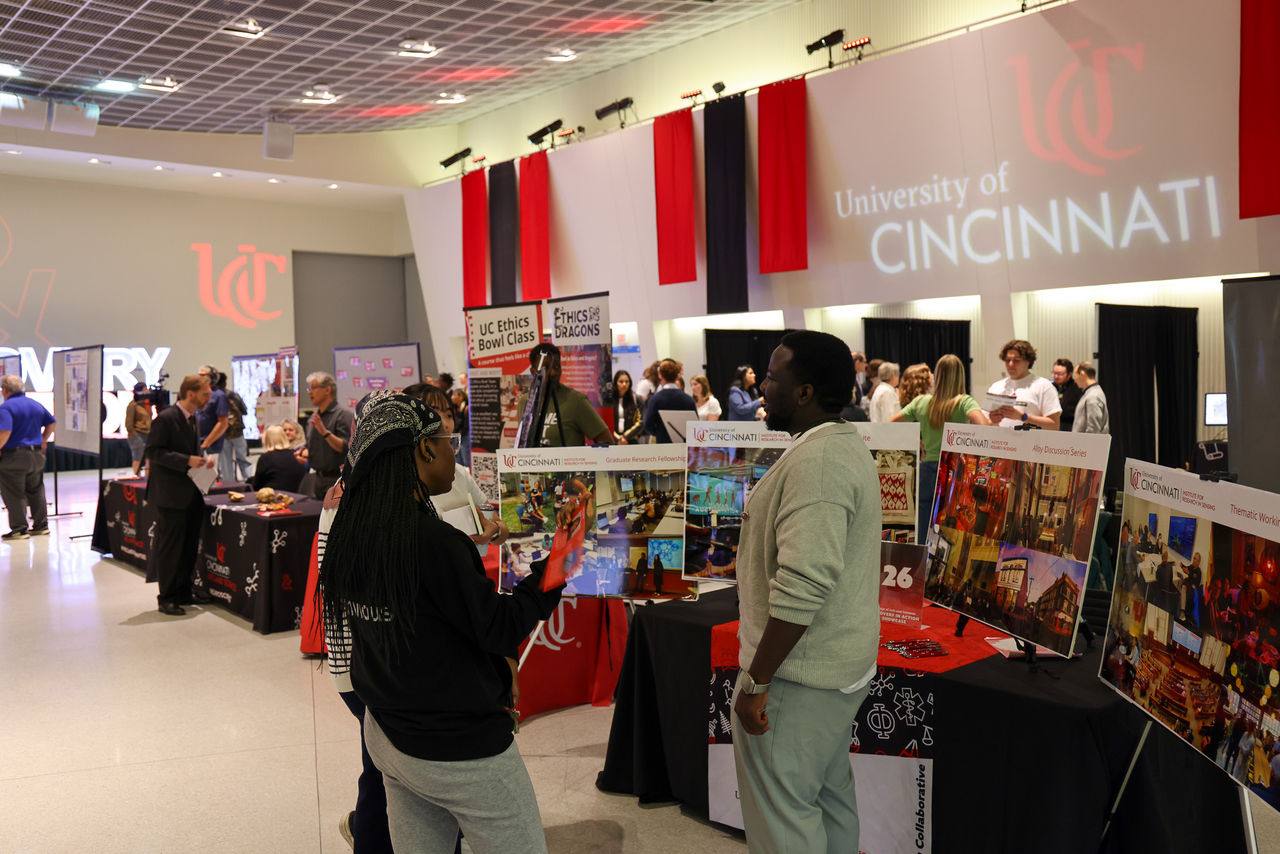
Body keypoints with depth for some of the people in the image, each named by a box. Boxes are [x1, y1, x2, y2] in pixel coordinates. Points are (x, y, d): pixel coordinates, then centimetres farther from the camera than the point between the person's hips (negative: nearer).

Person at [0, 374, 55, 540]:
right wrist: (43, 440, 26)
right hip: (36, 454, 7)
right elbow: (51, 423, 17)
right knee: (36, 491, 16)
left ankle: (19, 528, 1)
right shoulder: (35, 405, 10)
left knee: (14, 494, 1)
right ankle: (41, 525, 20)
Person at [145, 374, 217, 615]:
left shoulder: (193, 418, 13)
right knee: (169, 547, -1)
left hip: (191, 494, 9)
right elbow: (153, 452, -17)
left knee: (189, 545, 14)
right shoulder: (165, 419, -14)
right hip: (169, 494, -8)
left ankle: (183, 592, 25)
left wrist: (204, 458, 4)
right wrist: (187, 461, -24)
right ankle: (166, 598, 8)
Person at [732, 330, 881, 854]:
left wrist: (756, 681, -23)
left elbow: (804, 585, -30)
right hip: (840, 664, 10)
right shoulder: (847, 446, 11)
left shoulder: (816, 462, -23)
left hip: (799, 673, -10)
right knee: (829, 793, 21)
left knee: (781, 812, 2)